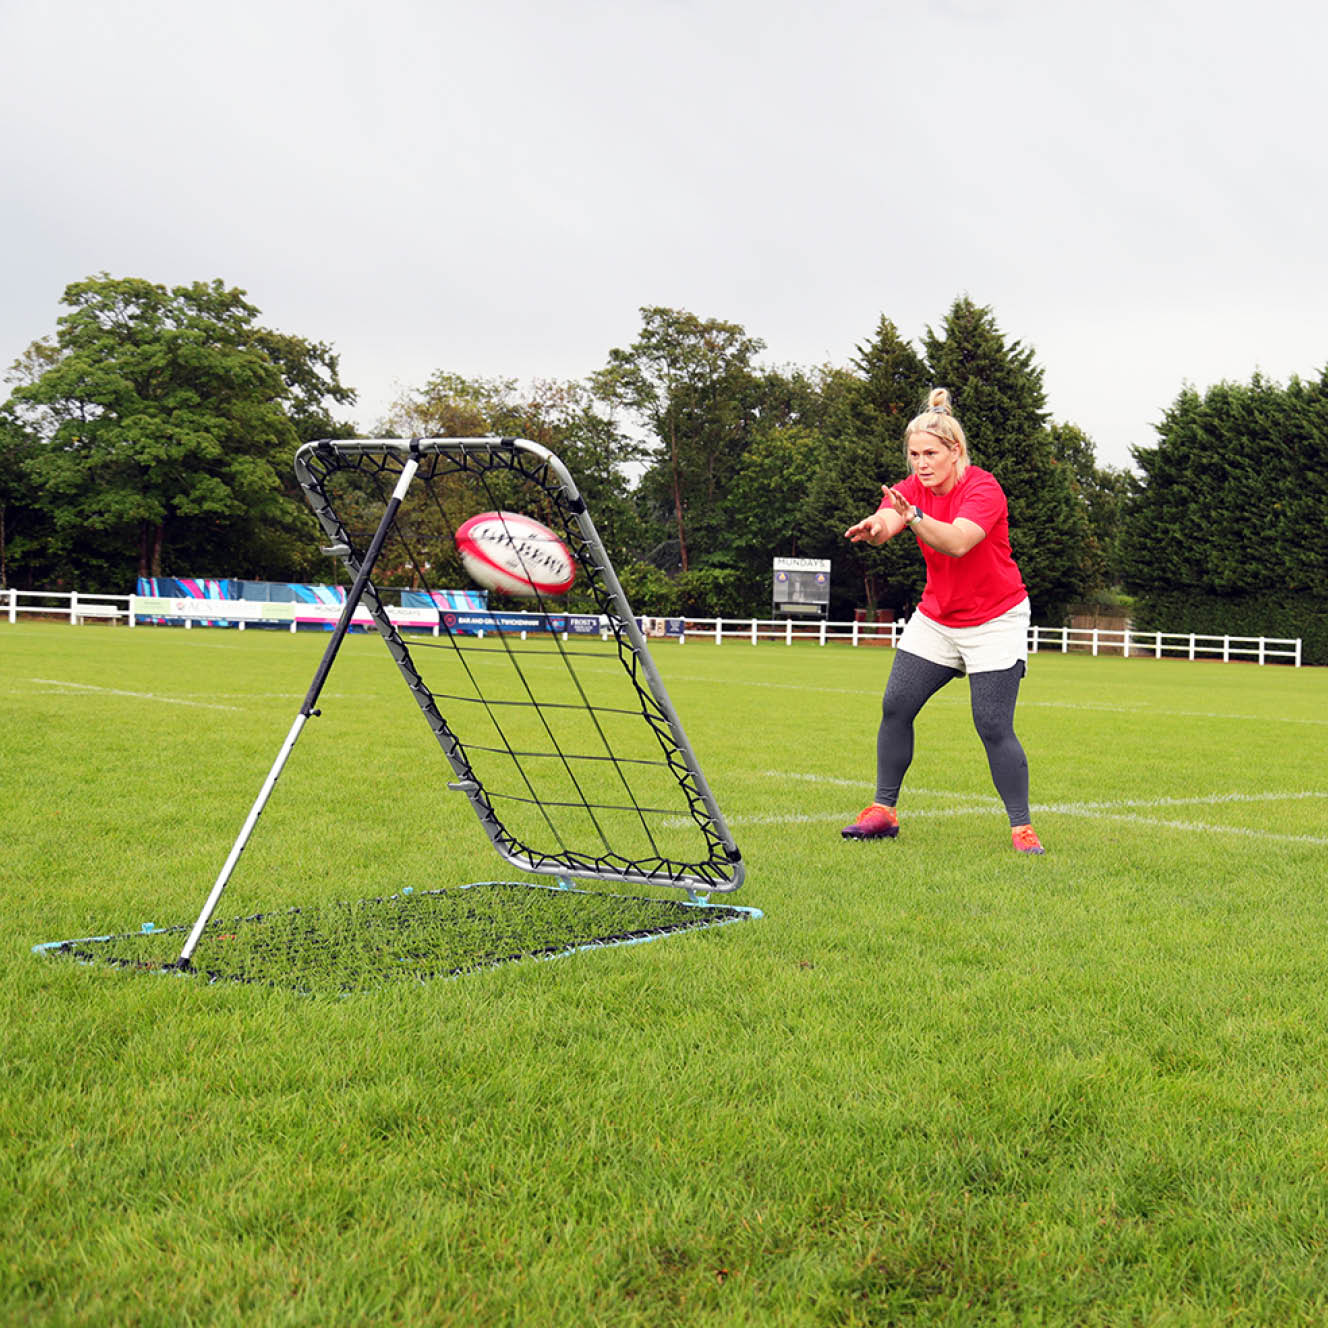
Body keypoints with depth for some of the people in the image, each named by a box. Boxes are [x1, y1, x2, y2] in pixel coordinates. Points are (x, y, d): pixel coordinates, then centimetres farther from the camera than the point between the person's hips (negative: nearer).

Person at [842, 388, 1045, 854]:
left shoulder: (983, 488, -19)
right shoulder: (913, 489, -4)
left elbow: (957, 542, -38)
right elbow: (885, 521, -26)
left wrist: (913, 516, -54)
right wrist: (875, 526, -51)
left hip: (994, 622, -6)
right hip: (935, 618, 6)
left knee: (994, 727, -11)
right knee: (895, 707, -2)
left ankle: (1022, 828, 0)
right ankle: (883, 811, 10)